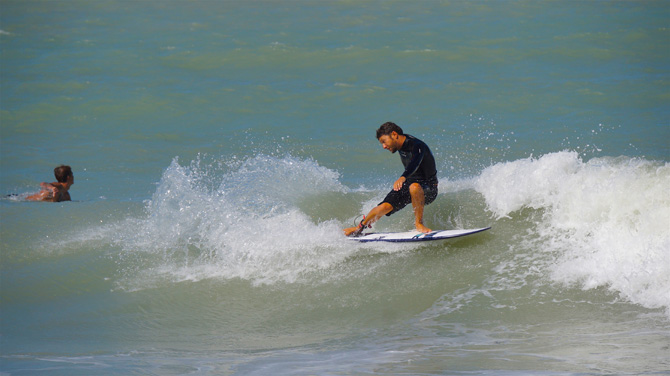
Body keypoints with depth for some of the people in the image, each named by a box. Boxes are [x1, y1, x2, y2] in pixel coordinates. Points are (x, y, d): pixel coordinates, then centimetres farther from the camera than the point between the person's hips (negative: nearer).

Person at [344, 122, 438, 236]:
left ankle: (419, 223, -24)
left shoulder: (417, 146, -24)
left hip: (428, 190, -7)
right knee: (384, 207, -17)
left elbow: (415, 163, -45)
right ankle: (360, 228, 7)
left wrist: (403, 178, -63)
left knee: (414, 187, -43)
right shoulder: (401, 146, 3)